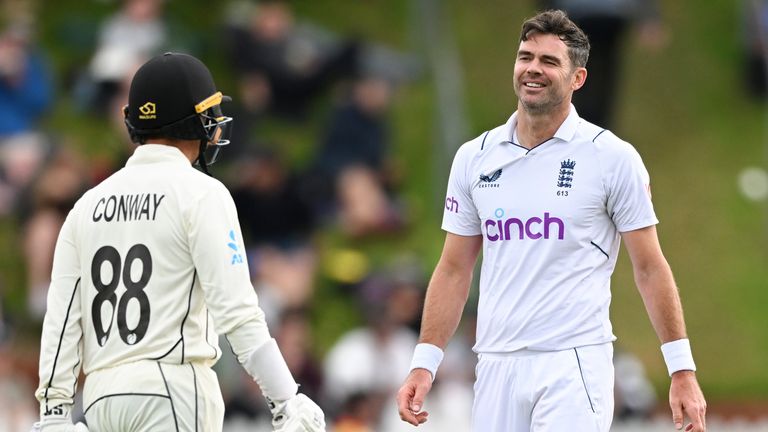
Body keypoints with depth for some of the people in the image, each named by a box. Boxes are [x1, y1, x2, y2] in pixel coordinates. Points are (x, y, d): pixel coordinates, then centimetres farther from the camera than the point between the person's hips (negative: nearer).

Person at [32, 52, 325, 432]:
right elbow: (236, 309, -13)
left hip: (100, 396, 6)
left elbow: (61, 319, 9)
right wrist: (287, 401, -14)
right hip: (173, 387, -6)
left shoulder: (88, 203, 14)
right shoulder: (201, 193, -3)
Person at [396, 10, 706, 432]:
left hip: (575, 365, -4)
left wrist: (682, 369, -3)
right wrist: (423, 363, 7)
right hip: (496, 366, 4)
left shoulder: (613, 157, 0)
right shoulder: (474, 158, 10)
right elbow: (454, 271, 15)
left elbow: (649, 268, 2)